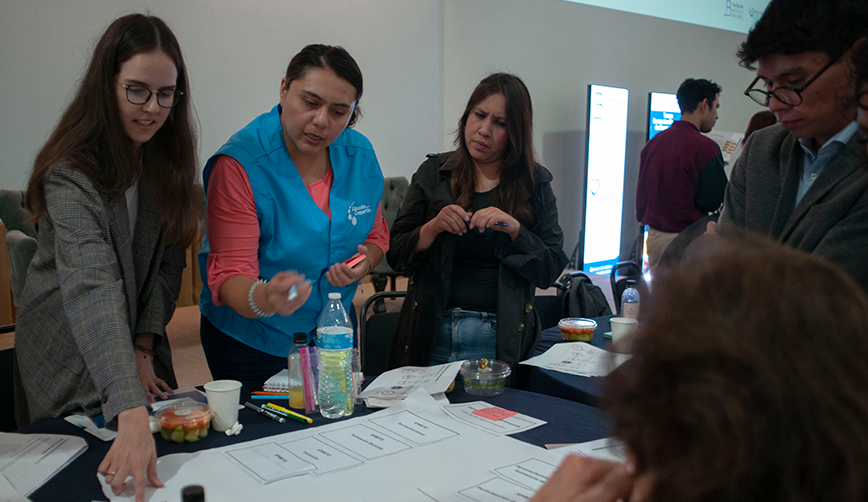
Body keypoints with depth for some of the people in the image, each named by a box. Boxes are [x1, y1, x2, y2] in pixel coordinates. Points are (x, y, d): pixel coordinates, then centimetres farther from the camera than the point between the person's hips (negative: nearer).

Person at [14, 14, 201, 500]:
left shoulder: (168, 158, -6)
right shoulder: (72, 174, -28)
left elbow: (168, 260, -1)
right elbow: (92, 290, -41)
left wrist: (145, 347, -9)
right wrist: (131, 414, -50)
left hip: (140, 344, 6)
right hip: (72, 360, -6)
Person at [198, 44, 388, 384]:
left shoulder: (360, 155, -5)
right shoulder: (239, 164, -21)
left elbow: (375, 235, 9)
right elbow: (230, 273, -24)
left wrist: (364, 264, -13)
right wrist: (263, 299, -46)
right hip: (250, 341, -4)